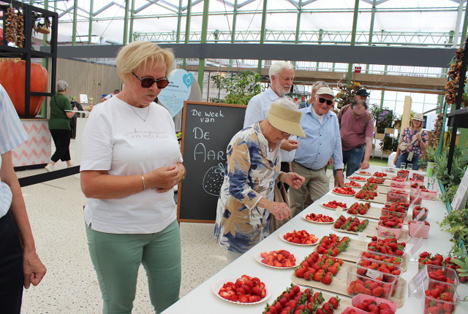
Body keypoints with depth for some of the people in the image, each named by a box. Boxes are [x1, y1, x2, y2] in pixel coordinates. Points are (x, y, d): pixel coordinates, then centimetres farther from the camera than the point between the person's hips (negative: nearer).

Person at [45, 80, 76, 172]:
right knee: (63, 147, 0)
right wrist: (74, 110, 4)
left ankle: (69, 164, 28)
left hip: (52, 125, 8)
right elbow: (69, 115, -16)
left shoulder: (52, 98, 10)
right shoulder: (65, 99, -11)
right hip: (63, 126, -8)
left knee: (60, 146, 17)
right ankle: (50, 164, -10)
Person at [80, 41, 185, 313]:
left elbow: (177, 163, 16)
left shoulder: (163, 113, 7)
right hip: (115, 231, -5)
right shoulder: (104, 114, -11)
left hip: (164, 225, 5)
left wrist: (177, 173, -7)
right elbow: (91, 185, -17)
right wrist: (148, 181, -21)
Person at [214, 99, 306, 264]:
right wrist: (269, 204, -36)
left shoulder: (275, 140, 2)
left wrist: (283, 176, -4)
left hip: (262, 217, 7)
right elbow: (237, 187, -27)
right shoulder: (244, 141, -24)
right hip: (239, 215, -7)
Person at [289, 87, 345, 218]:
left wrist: (339, 170, 13)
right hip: (299, 169, -3)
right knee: (296, 207, 4)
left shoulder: (333, 118, 13)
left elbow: (337, 144, 16)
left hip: (320, 172, 3)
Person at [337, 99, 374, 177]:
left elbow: (369, 142, -23)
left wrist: (366, 160, -33)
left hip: (356, 150, -3)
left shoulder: (368, 119, -17)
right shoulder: (344, 109, -9)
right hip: (340, 148, 3)